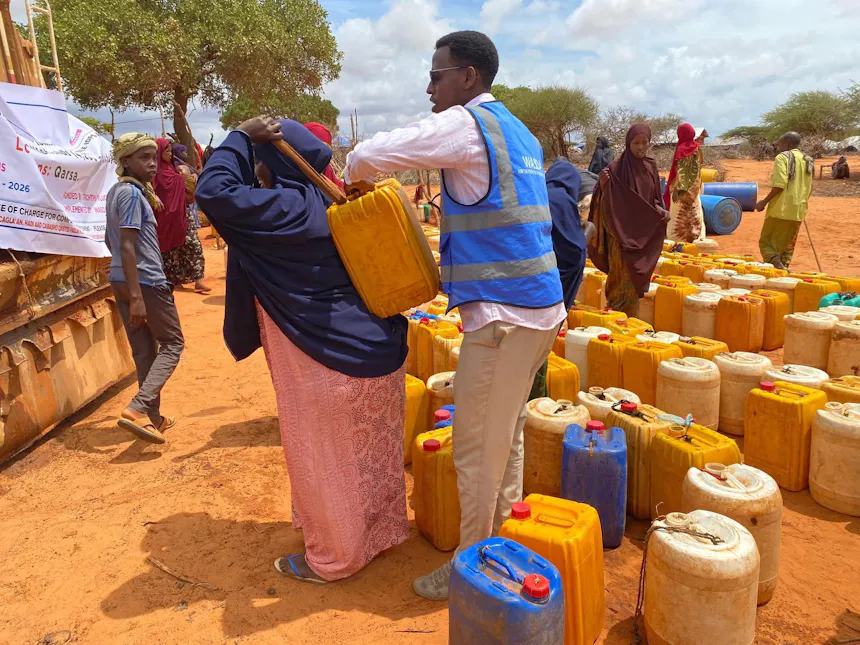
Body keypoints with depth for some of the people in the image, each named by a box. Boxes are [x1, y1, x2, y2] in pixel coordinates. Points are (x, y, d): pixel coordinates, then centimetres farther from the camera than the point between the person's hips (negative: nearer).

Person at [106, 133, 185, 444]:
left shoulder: (116, 191, 14)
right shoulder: (132, 193, -15)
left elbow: (110, 239, 22)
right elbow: (127, 246, -22)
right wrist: (137, 296, -24)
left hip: (120, 280, 9)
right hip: (146, 281, -9)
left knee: (144, 351, 14)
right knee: (172, 344, 3)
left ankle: (152, 417, 22)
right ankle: (138, 409, -11)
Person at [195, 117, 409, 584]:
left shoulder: (288, 208, -18)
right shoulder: (332, 201, 9)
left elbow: (213, 192, -21)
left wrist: (240, 136, -12)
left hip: (327, 360, -9)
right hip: (374, 346, 9)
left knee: (324, 461, 9)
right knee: (371, 449, 22)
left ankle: (333, 557, 27)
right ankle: (382, 529, 41)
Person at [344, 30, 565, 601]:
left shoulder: (465, 124, -10)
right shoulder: (519, 134, 18)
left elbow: (366, 156, -16)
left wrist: (355, 182, 7)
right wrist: (446, 267, 19)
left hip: (502, 315, -10)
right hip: (541, 306, 10)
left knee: (477, 448, 2)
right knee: (506, 437, 19)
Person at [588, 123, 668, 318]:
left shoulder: (651, 166, 6)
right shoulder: (616, 168, -8)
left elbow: (655, 197, 14)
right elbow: (607, 202, -9)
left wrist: (661, 212, -4)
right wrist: (603, 185, -27)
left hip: (644, 233, 5)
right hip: (622, 232, -5)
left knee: (637, 278, 12)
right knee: (625, 277, -3)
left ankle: (632, 321, 23)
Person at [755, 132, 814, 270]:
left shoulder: (782, 157, -6)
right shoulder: (808, 161, 15)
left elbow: (780, 185, -18)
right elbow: (808, 189, 18)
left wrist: (764, 202, -11)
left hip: (780, 209, -6)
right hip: (798, 211, 6)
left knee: (766, 242, -1)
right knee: (788, 246, 15)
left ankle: (777, 264, -23)